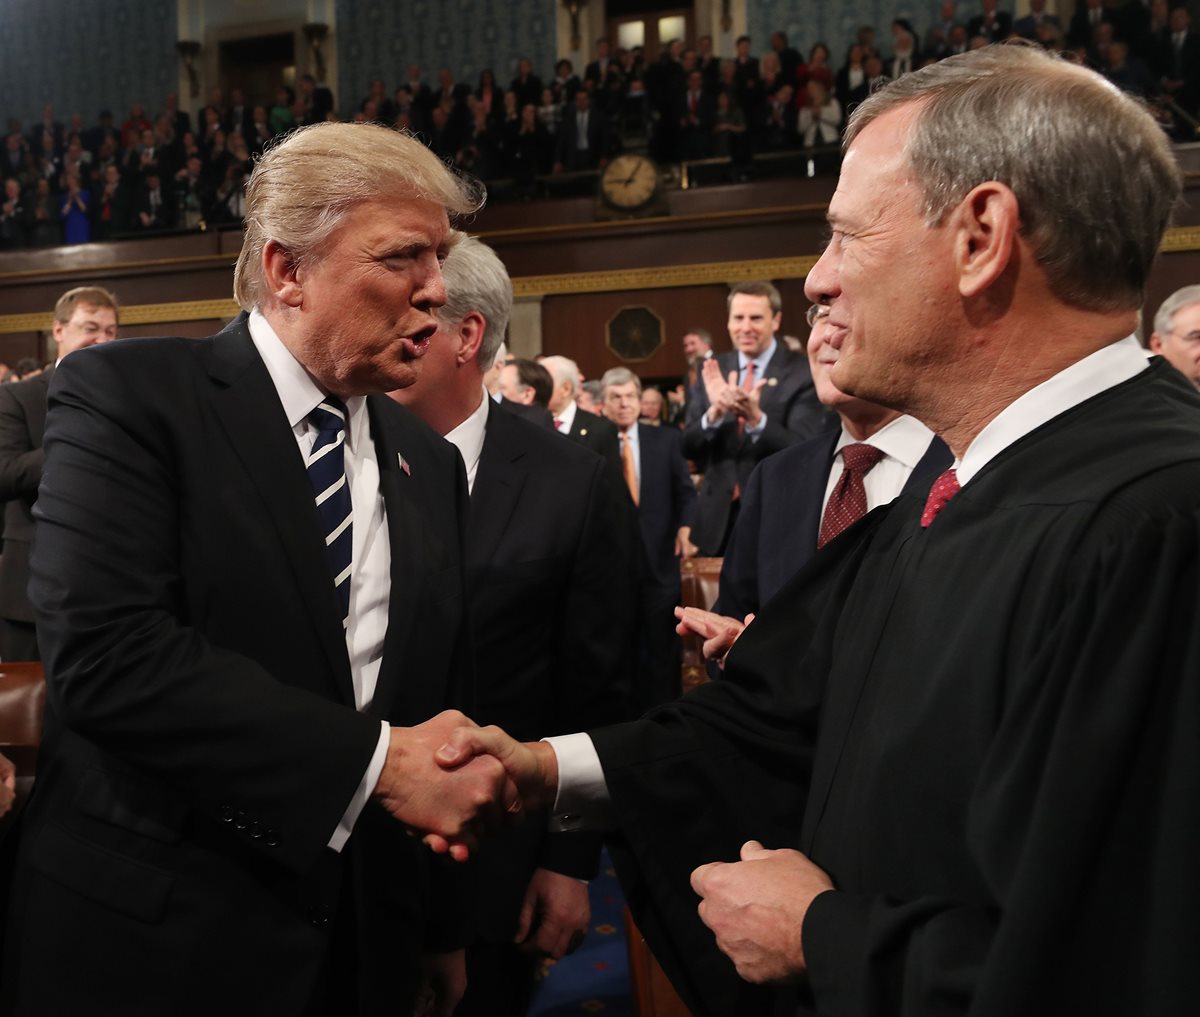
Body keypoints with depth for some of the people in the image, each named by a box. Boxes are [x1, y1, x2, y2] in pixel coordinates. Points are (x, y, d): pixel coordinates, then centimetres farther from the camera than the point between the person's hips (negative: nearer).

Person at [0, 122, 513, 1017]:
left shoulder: (430, 463, 9)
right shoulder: (127, 395, -10)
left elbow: (441, 699, 11)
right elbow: (105, 649, -23)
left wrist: (446, 929, 10)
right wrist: (375, 760, -24)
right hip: (152, 945, -5)